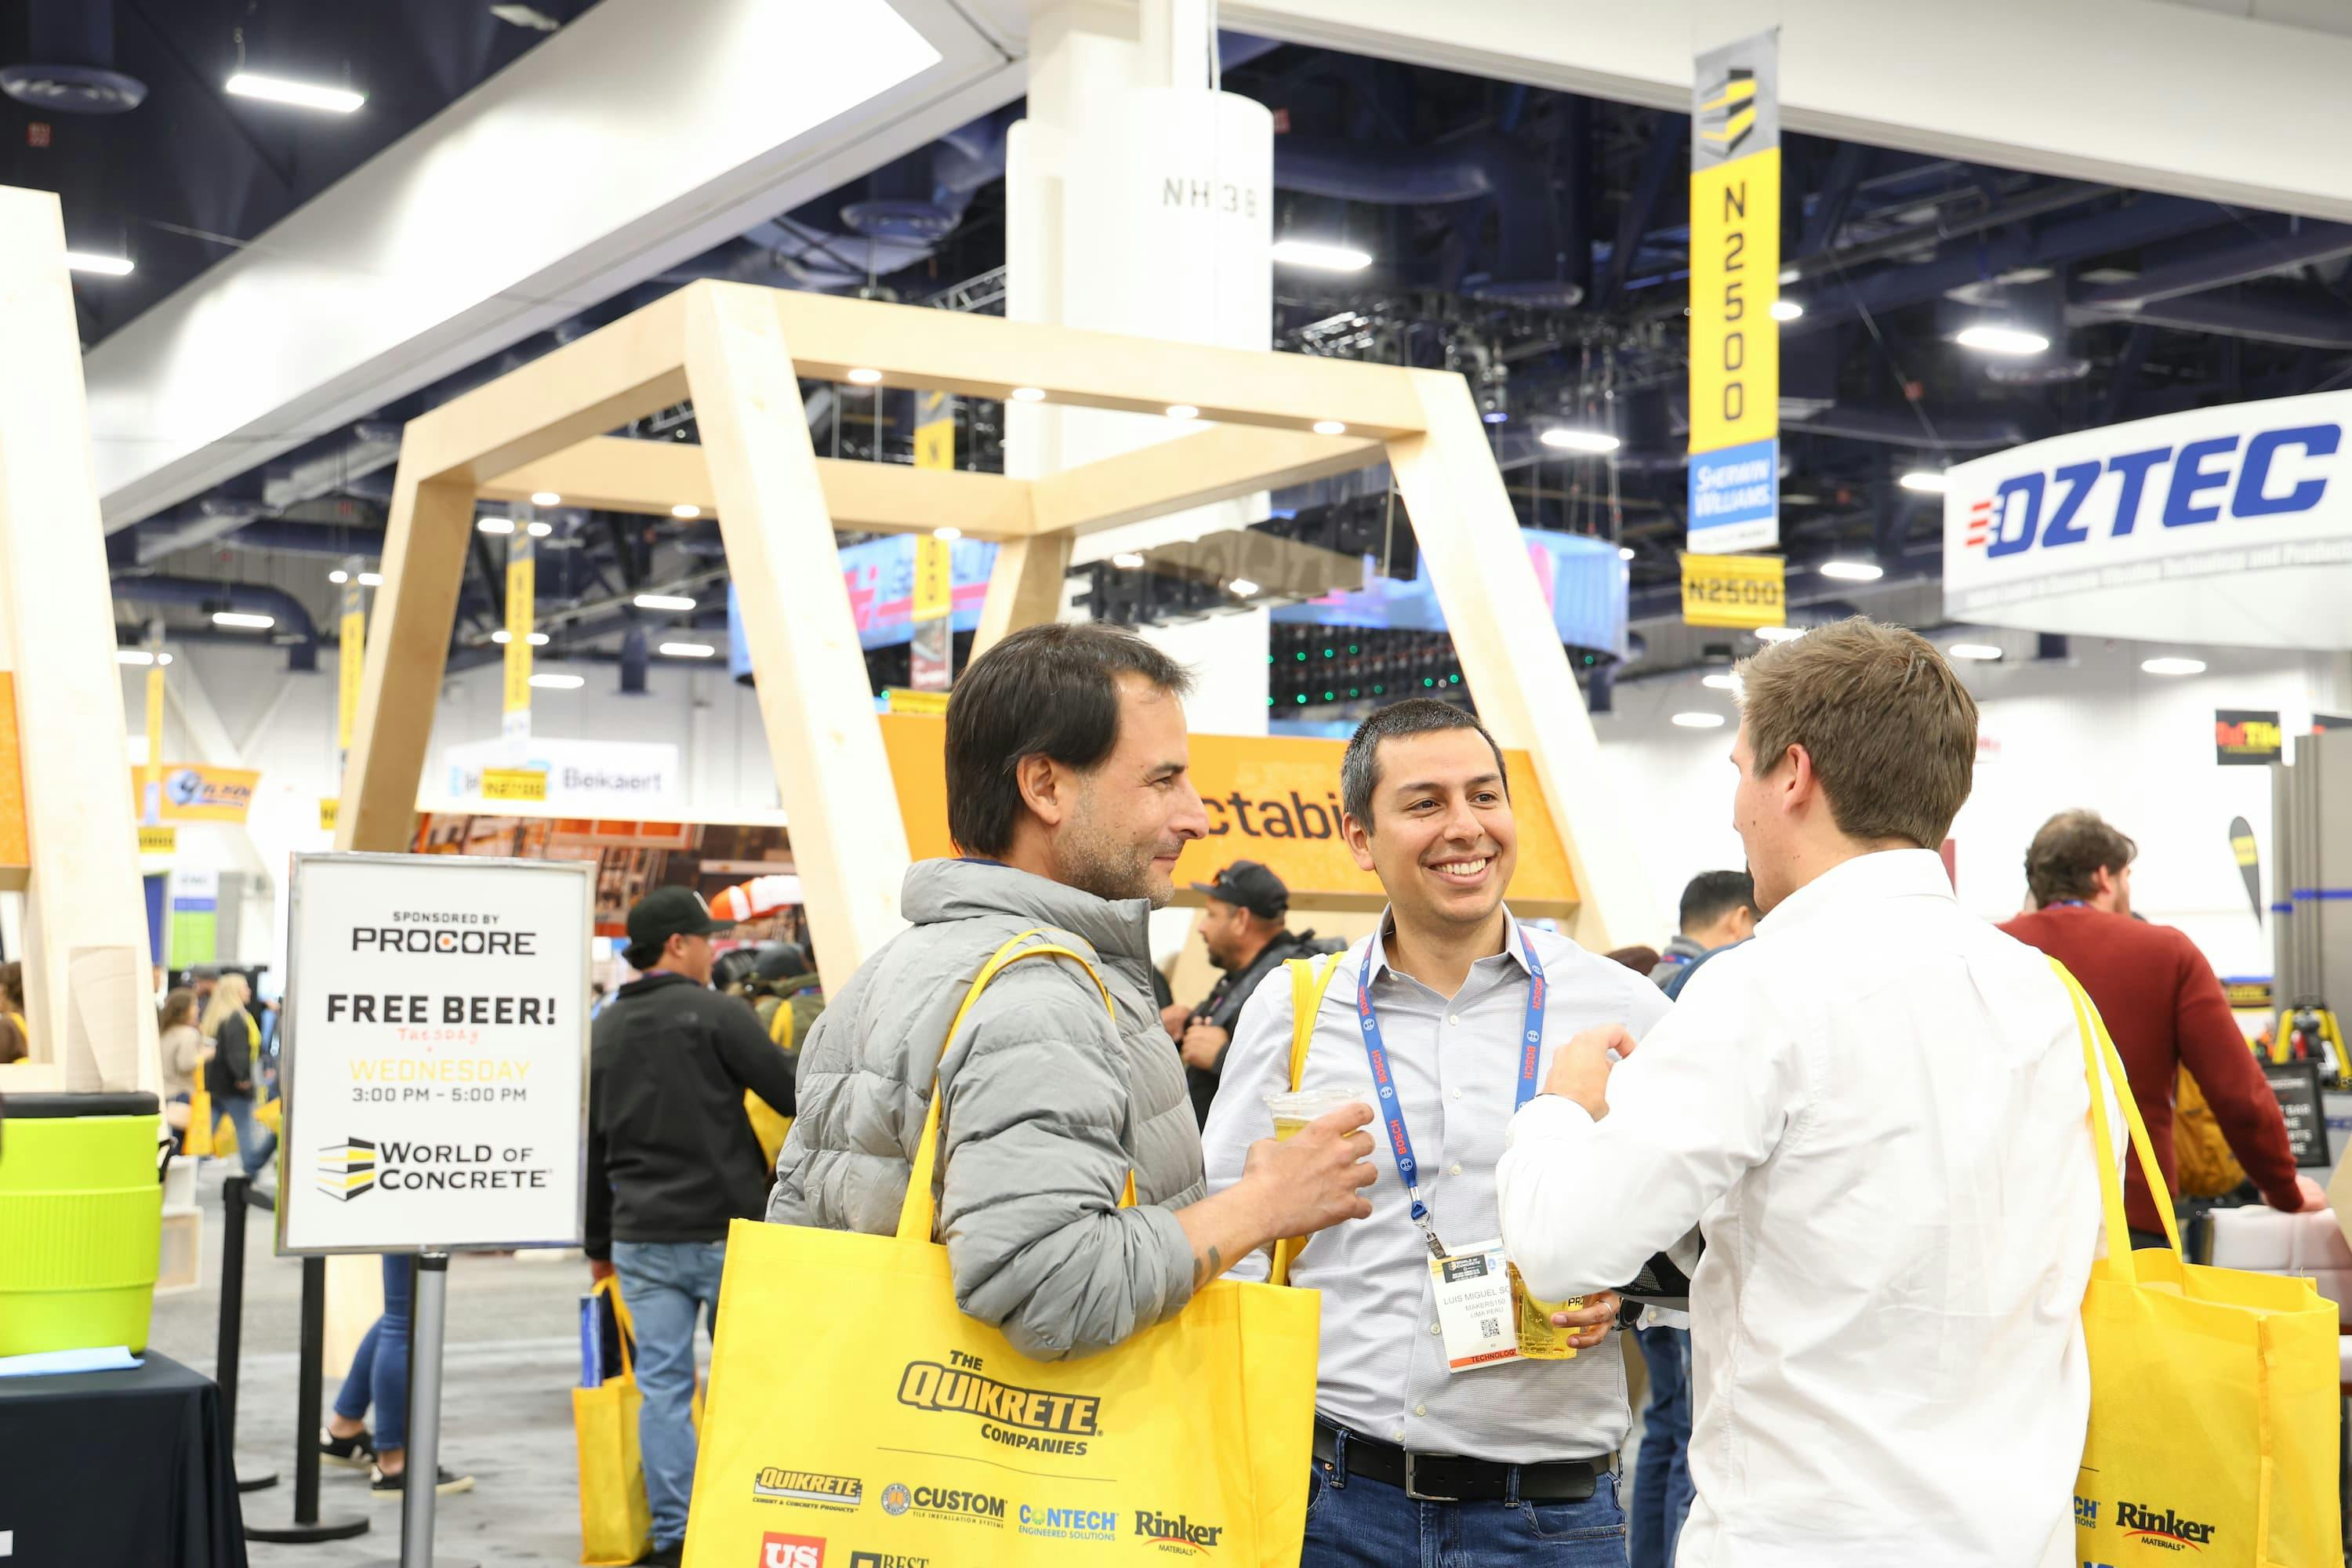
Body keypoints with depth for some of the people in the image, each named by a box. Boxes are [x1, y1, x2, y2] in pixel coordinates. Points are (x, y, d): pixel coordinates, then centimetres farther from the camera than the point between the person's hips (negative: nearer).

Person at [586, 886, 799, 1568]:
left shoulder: (600, 1032, 12)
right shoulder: (718, 1014, -9)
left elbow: (589, 1147, 16)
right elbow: (790, 1094, -9)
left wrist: (598, 1243, 22)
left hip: (641, 1238, 5)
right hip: (726, 1231, -5)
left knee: (662, 1386, 6)